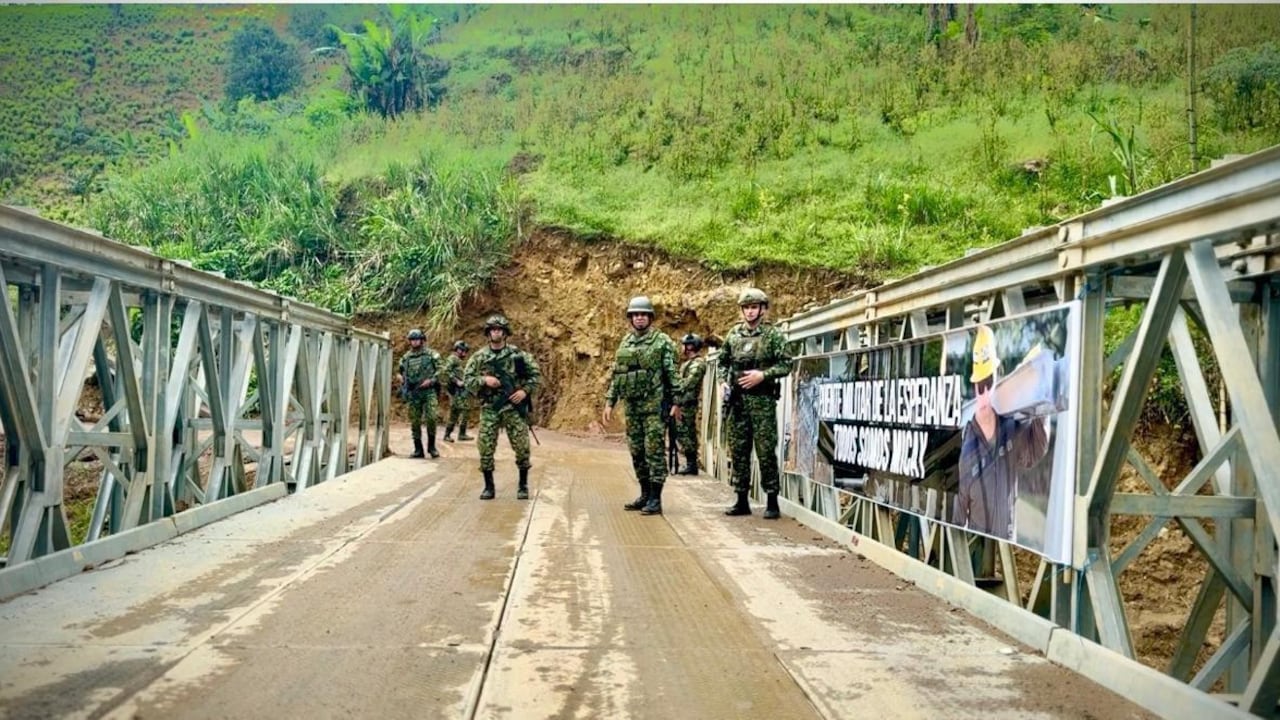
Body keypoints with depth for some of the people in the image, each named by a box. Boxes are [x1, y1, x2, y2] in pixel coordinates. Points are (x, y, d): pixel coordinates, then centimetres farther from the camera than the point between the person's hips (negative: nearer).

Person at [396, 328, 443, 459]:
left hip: (428, 391, -3)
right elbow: (401, 372, 22)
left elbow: (440, 370, -1)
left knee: (431, 418, -15)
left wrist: (431, 380, -14)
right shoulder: (406, 357, 12)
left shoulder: (431, 354, 2)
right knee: (415, 422, 4)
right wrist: (399, 376, -1)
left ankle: (431, 446, 1)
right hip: (412, 394, 3)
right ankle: (418, 450, 11)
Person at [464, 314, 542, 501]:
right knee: (485, 447, -2)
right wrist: (484, 380, -14)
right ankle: (488, 486, 11)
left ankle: (523, 485, 13)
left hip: (513, 406, -1)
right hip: (489, 408, 1)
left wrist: (525, 390, -9)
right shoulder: (479, 357, 4)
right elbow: (466, 379, 3)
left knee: (522, 447, -2)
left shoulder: (517, 354, 1)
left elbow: (536, 374, 5)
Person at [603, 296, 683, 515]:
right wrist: (609, 402, 12)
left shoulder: (662, 341, -3)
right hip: (632, 405, 6)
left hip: (654, 405, -6)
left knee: (654, 451, -6)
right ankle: (645, 494, 21)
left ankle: (655, 499, -3)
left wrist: (676, 402, -11)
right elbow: (616, 374, 17)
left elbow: (673, 374, -6)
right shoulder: (625, 343, 14)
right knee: (637, 452, 10)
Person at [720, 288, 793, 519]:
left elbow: (786, 364, -6)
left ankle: (772, 502, 3)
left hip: (762, 399, -5)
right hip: (736, 399, 5)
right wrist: (723, 382, 3)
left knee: (766, 451, -4)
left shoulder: (773, 334, -2)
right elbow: (723, 361, 19)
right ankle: (742, 500, 16)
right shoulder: (733, 334, 11)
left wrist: (762, 375, -17)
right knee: (738, 451, 7)